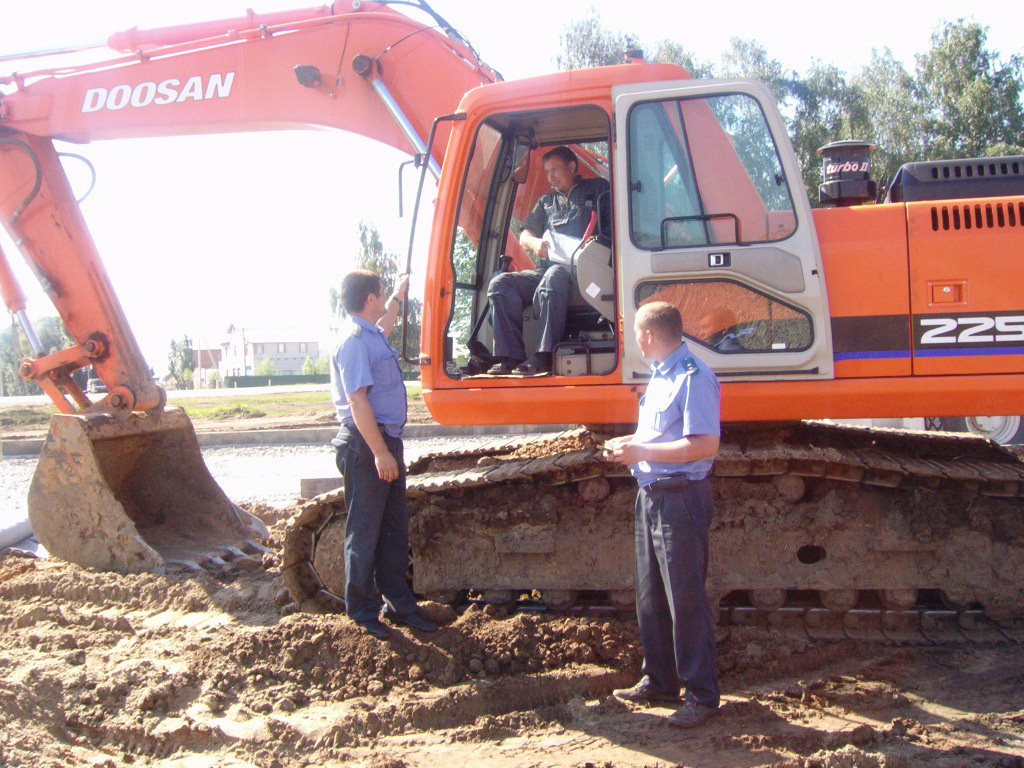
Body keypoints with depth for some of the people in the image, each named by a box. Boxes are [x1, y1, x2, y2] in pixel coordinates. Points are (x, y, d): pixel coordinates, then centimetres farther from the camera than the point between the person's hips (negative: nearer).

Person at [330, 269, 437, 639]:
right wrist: (379, 452, -25)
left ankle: (398, 603, 23)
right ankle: (362, 613, 10)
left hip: (386, 441, 10)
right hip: (366, 444, -10)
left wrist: (399, 296, 54)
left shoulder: (371, 335, 15)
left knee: (395, 529, 14)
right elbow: (357, 401, -23)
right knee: (365, 532, 0)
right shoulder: (354, 340, -16)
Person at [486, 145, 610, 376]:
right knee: (501, 284, -18)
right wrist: (535, 242, -1)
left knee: (554, 277, -40)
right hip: (546, 268, 6)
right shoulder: (546, 201, 31)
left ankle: (544, 357, -40)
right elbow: (524, 236, 24)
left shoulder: (598, 189, 17)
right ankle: (511, 356, -24)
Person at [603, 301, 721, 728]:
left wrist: (641, 452, -20)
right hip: (652, 496, 10)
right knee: (651, 597, 15)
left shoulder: (693, 377, -15)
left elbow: (704, 444, -24)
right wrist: (628, 444, 9)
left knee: (685, 599, -3)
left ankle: (701, 695, 8)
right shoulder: (660, 375, 16)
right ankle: (659, 681, 28)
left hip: (681, 499, -10)